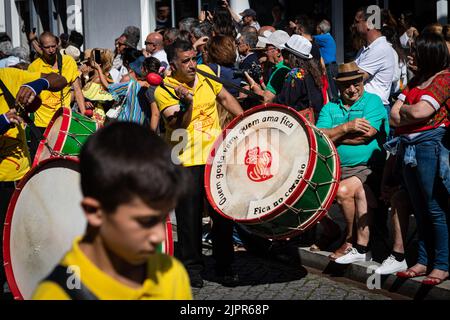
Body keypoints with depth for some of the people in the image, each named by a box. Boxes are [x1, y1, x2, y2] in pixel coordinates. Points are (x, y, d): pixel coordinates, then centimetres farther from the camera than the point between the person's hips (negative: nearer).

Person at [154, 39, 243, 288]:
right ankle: (192, 267, 13)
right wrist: (187, 104, -35)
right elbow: (178, 126, -20)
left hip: (216, 154, 5)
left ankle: (224, 263, 26)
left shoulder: (205, 73, 4)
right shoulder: (164, 91, -11)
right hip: (187, 160, -5)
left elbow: (225, 98, 18)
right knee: (190, 216, -1)